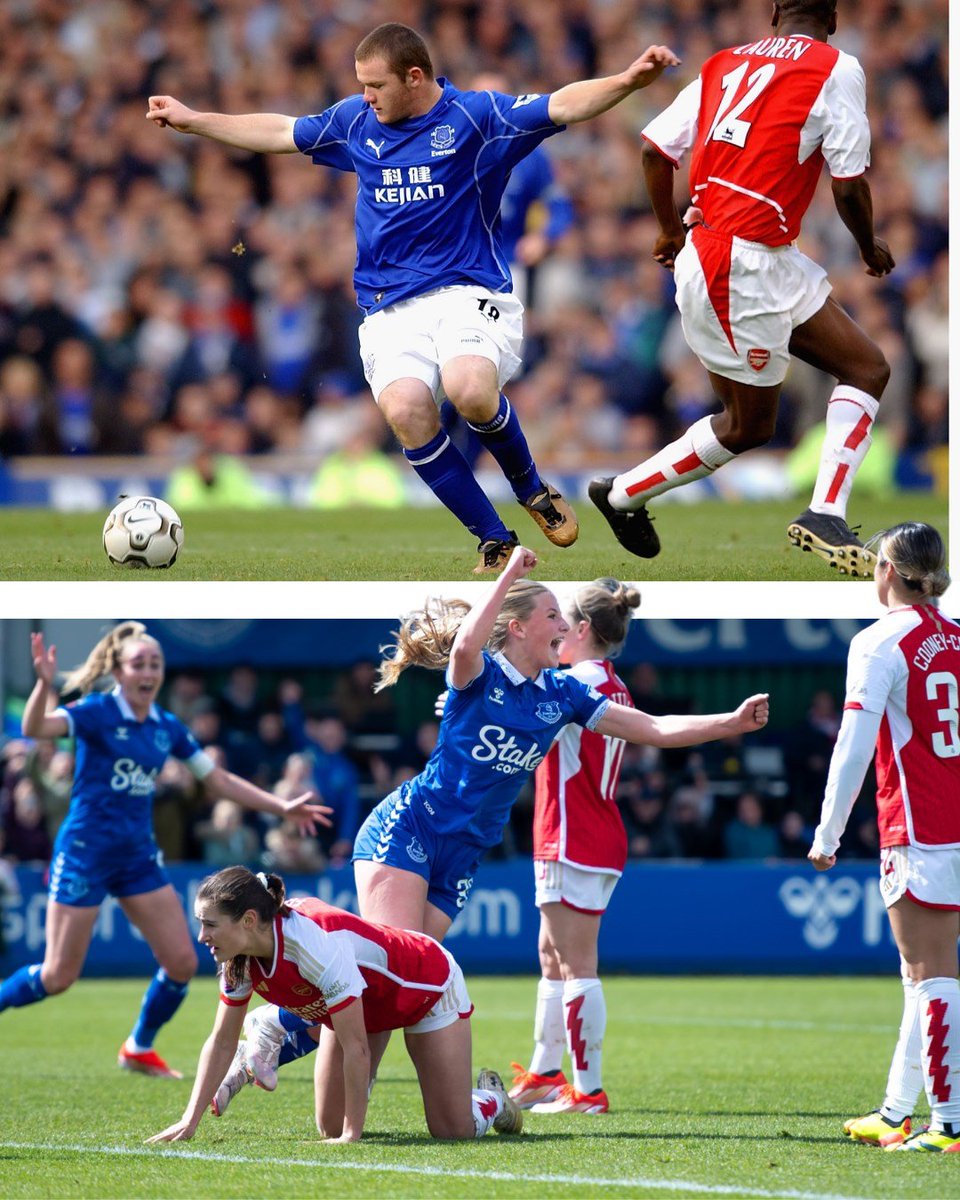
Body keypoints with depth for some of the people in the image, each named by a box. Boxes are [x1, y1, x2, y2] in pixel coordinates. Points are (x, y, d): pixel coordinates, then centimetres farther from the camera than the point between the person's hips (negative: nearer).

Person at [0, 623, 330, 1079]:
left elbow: (219, 781, 15)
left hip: (138, 855, 6)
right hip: (85, 850, -6)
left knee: (181, 963, 1)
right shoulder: (96, 712, -11)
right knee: (58, 976, -8)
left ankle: (139, 1048, 21)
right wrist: (45, 683, -48)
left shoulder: (167, 728, 6)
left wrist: (282, 807, 10)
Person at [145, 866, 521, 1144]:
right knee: (331, 1129, -3)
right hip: (368, 1004, 6)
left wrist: (352, 1134, -33)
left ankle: (491, 1099, 26)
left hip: (428, 987, -6)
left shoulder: (317, 944, -44)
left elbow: (356, 1047, -38)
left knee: (453, 1131, -6)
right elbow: (221, 1041, -9)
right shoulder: (239, 961, -22)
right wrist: (190, 1120, -16)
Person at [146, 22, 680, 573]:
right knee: (405, 409, -26)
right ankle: (496, 543, -12)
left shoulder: (476, 116, -1)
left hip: (469, 292, -4)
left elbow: (561, 107, -11)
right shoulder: (357, 120, 13)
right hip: (392, 310, 4)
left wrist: (628, 81, -28)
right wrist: (191, 120, 30)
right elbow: (281, 133, 27)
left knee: (469, 389, -34)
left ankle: (532, 489, -1)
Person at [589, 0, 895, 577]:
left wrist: (671, 230, 27)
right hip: (742, 267, -8)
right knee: (748, 426, 6)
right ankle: (623, 495, 14)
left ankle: (826, 515, 4)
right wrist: (871, 248, 12)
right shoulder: (836, 69, -6)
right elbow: (849, 185, -8)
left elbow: (657, 149, 10)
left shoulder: (725, 64, 12)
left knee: (869, 368, 10)